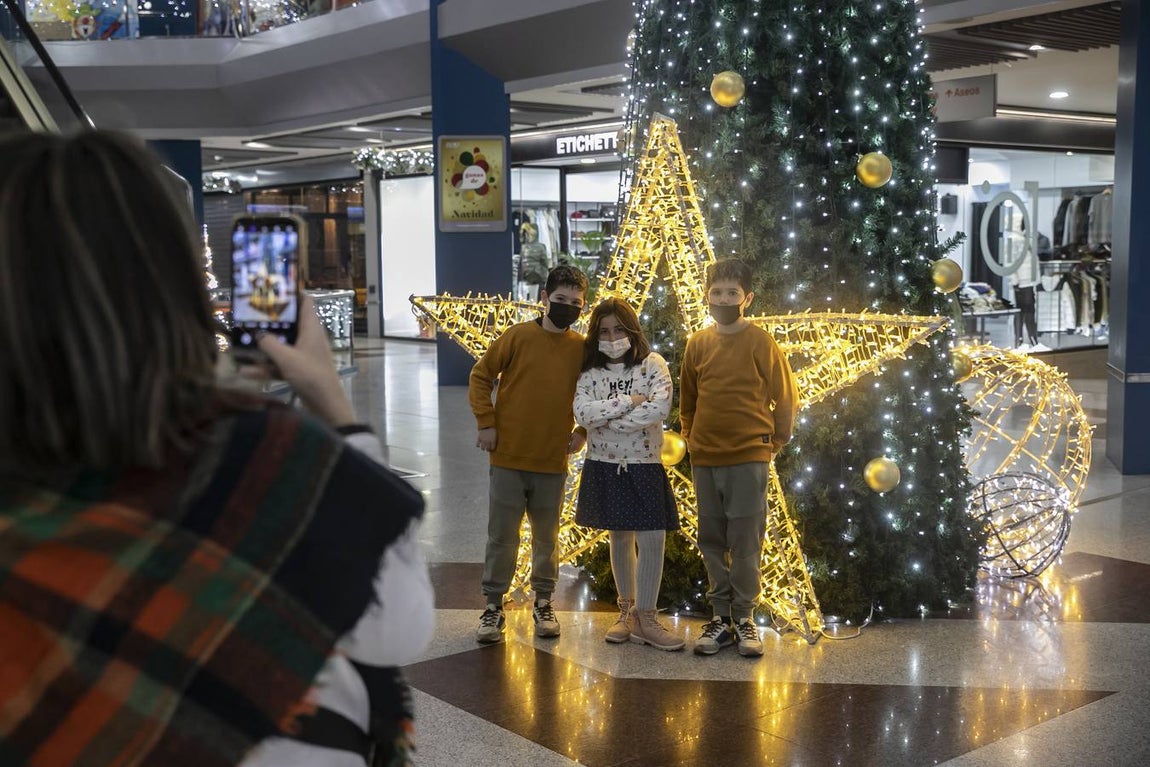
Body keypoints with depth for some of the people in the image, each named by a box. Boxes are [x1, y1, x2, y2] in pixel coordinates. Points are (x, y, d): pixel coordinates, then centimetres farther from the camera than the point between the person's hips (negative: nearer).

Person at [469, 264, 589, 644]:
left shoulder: (583, 348, 1)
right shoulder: (517, 336, -5)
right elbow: (480, 376, 0)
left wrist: (582, 431, 2)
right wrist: (486, 423, -6)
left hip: (553, 461, 2)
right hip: (508, 457, -2)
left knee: (547, 537, 13)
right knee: (501, 536, 4)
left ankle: (543, 602, 26)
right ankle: (493, 606, 15)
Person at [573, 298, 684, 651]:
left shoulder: (652, 364, -3)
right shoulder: (590, 371, 2)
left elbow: (660, 408, -19)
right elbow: (582, 413, -13)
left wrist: (606, 421, -15)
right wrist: (629, 401, -17)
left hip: (644, 465, -2)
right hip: (605, 466, 2)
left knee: (651, 540, -8)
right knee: (620, 539, 13)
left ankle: (646, 617, 3)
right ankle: (627, 611, 25)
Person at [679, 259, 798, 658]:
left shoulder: (761, 343, -6)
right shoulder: (697, 344, 5)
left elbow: (786, 399, 0)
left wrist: (774, 442, 4)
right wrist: (692, 439, 14)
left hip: (749, 459, -4)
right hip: (704, 460, 4)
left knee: (746, 543, 0)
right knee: (712, 543, 9)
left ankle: (744, 618, 11)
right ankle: (721, 617, 18)